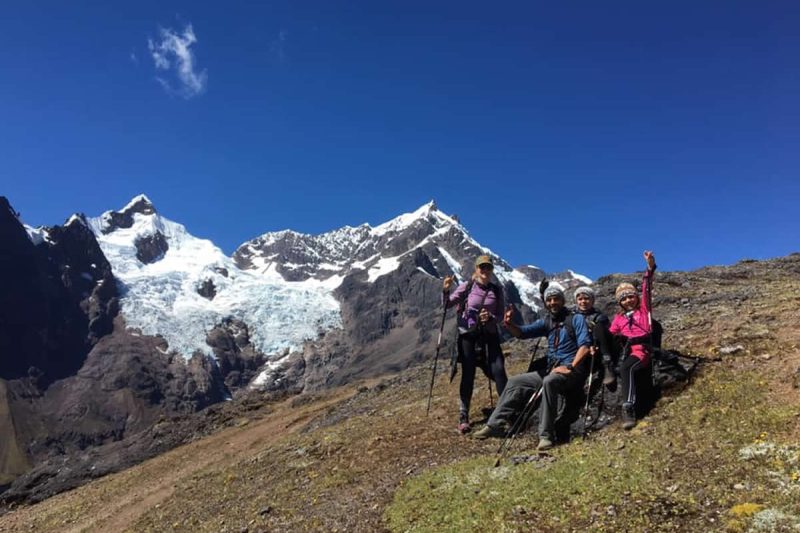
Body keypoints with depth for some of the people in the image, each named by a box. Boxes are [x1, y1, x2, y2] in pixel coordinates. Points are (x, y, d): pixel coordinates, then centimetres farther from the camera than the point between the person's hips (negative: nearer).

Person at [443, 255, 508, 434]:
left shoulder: (497, 290, 5)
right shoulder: (466, 287, -2)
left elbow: (500, 315, 8)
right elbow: (447, 304, -5)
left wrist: (491, 318, -14)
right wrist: (446, 290, -25)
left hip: (490, 335, 2)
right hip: (468, 335, -2)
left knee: (498, 371, -9)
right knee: (468, 375, -3)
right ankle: (463, 418, 4)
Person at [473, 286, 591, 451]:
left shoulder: (576, 319, -2)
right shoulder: (547, 322, 15)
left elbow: (585, 345, -13)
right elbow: (523, 332, 6)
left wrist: (570, 367, -24)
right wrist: (509, 325, -15)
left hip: (573, 371, -7)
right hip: (551, 370, 8)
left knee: (549, 381, -38)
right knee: (515, 382, 5)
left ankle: (546, 434, -35)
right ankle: (497, 424, 6)